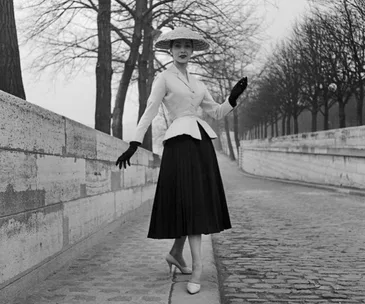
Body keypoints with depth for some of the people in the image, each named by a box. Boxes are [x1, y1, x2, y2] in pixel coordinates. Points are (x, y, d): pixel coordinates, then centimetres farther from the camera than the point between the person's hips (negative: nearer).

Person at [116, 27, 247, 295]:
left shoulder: (197, 83, 20)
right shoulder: (164, 78, 3)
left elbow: (217, 113, 18)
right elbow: (150, 112, -5)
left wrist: (234, 96, 2)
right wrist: (133, 145, -14)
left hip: (202, 141, 6)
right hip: (180, 141, -6)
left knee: (198, 201, 8)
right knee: (189, 200, -12)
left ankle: (176, 253, 25)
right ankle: (197, 266, -11)